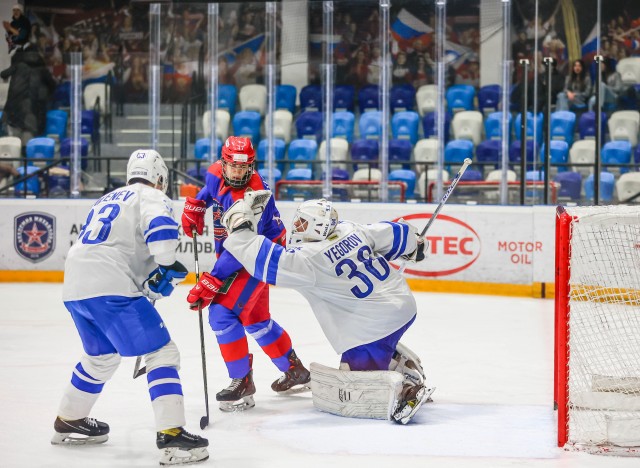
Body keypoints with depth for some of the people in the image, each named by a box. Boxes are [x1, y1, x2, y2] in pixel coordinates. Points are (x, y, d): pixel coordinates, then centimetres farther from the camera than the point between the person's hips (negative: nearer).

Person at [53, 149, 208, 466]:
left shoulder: (109, 199, 29)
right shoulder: (152, 197, 5)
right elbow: (160, 228, -17)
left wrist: (149, 283, 32)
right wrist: (168, 267, -5)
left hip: (75, 288, 8)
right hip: (111, 288, -8)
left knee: (102, 356, 31)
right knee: (162, 353, -4)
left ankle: (69, 422, 43)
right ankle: (171, 436, -15)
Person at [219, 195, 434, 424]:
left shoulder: (308, 258, -18)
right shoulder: (352, 230, 1)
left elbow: (263, 261, -20)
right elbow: (393, 233, 13)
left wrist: (239, 225, -11)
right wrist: (414, 244, 34)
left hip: (371, 331, -8)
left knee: (344, 395, -4)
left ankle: (399, 390, -23)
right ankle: (408, 367, 31)